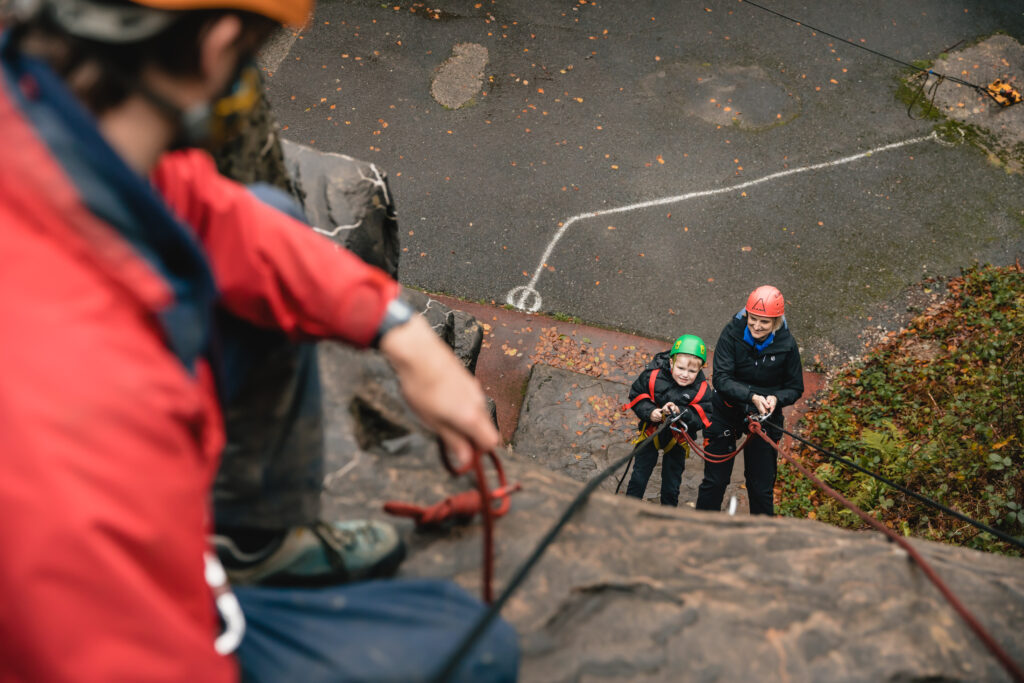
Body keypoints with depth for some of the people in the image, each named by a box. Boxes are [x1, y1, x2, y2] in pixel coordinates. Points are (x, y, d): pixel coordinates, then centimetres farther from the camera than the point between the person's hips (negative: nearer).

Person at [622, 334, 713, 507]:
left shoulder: (701, 390, -19)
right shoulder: (653, 376, -20)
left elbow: (705, 416, -21)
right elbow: (636, 394, -8)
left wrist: (681, 412, -36)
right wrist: (649, 412, -25)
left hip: (677, 440, 0)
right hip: (651, 432, 0)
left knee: (672, 480, 14)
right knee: (639, 475, 9)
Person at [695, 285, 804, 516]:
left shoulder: (786, 345, -13)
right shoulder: (732, 333, -17)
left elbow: (795, 388, -2)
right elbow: (720, 379, -21)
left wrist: (775, 398, -24)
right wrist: (752, 396, -36)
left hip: (764, 419, 1)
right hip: (727, 413, 0)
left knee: (762, 487, 7)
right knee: (714, 481, 9)